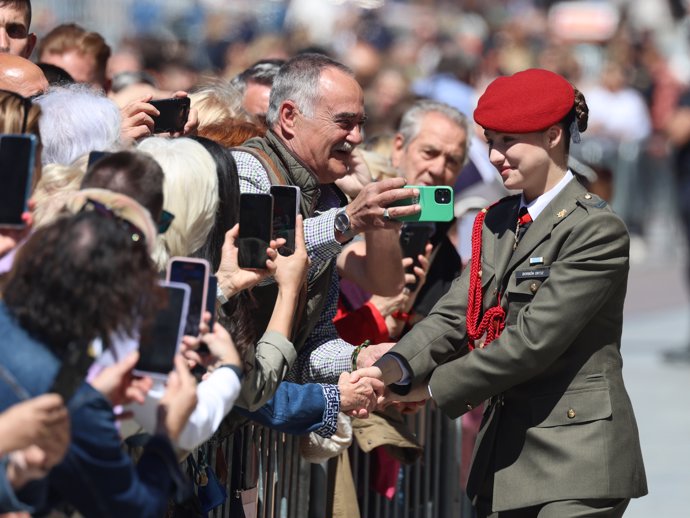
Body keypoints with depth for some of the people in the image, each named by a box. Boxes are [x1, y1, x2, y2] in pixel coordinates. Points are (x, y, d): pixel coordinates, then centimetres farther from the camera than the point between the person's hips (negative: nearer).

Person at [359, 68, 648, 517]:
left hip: (575, 458, -7)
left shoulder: (597, 230, -12)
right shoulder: (497, 222, 14)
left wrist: (434, 387, -14)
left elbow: (534, 338, -17)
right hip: (506, 454, 7)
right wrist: (399, 366, -15)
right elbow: (455, 313, 5)